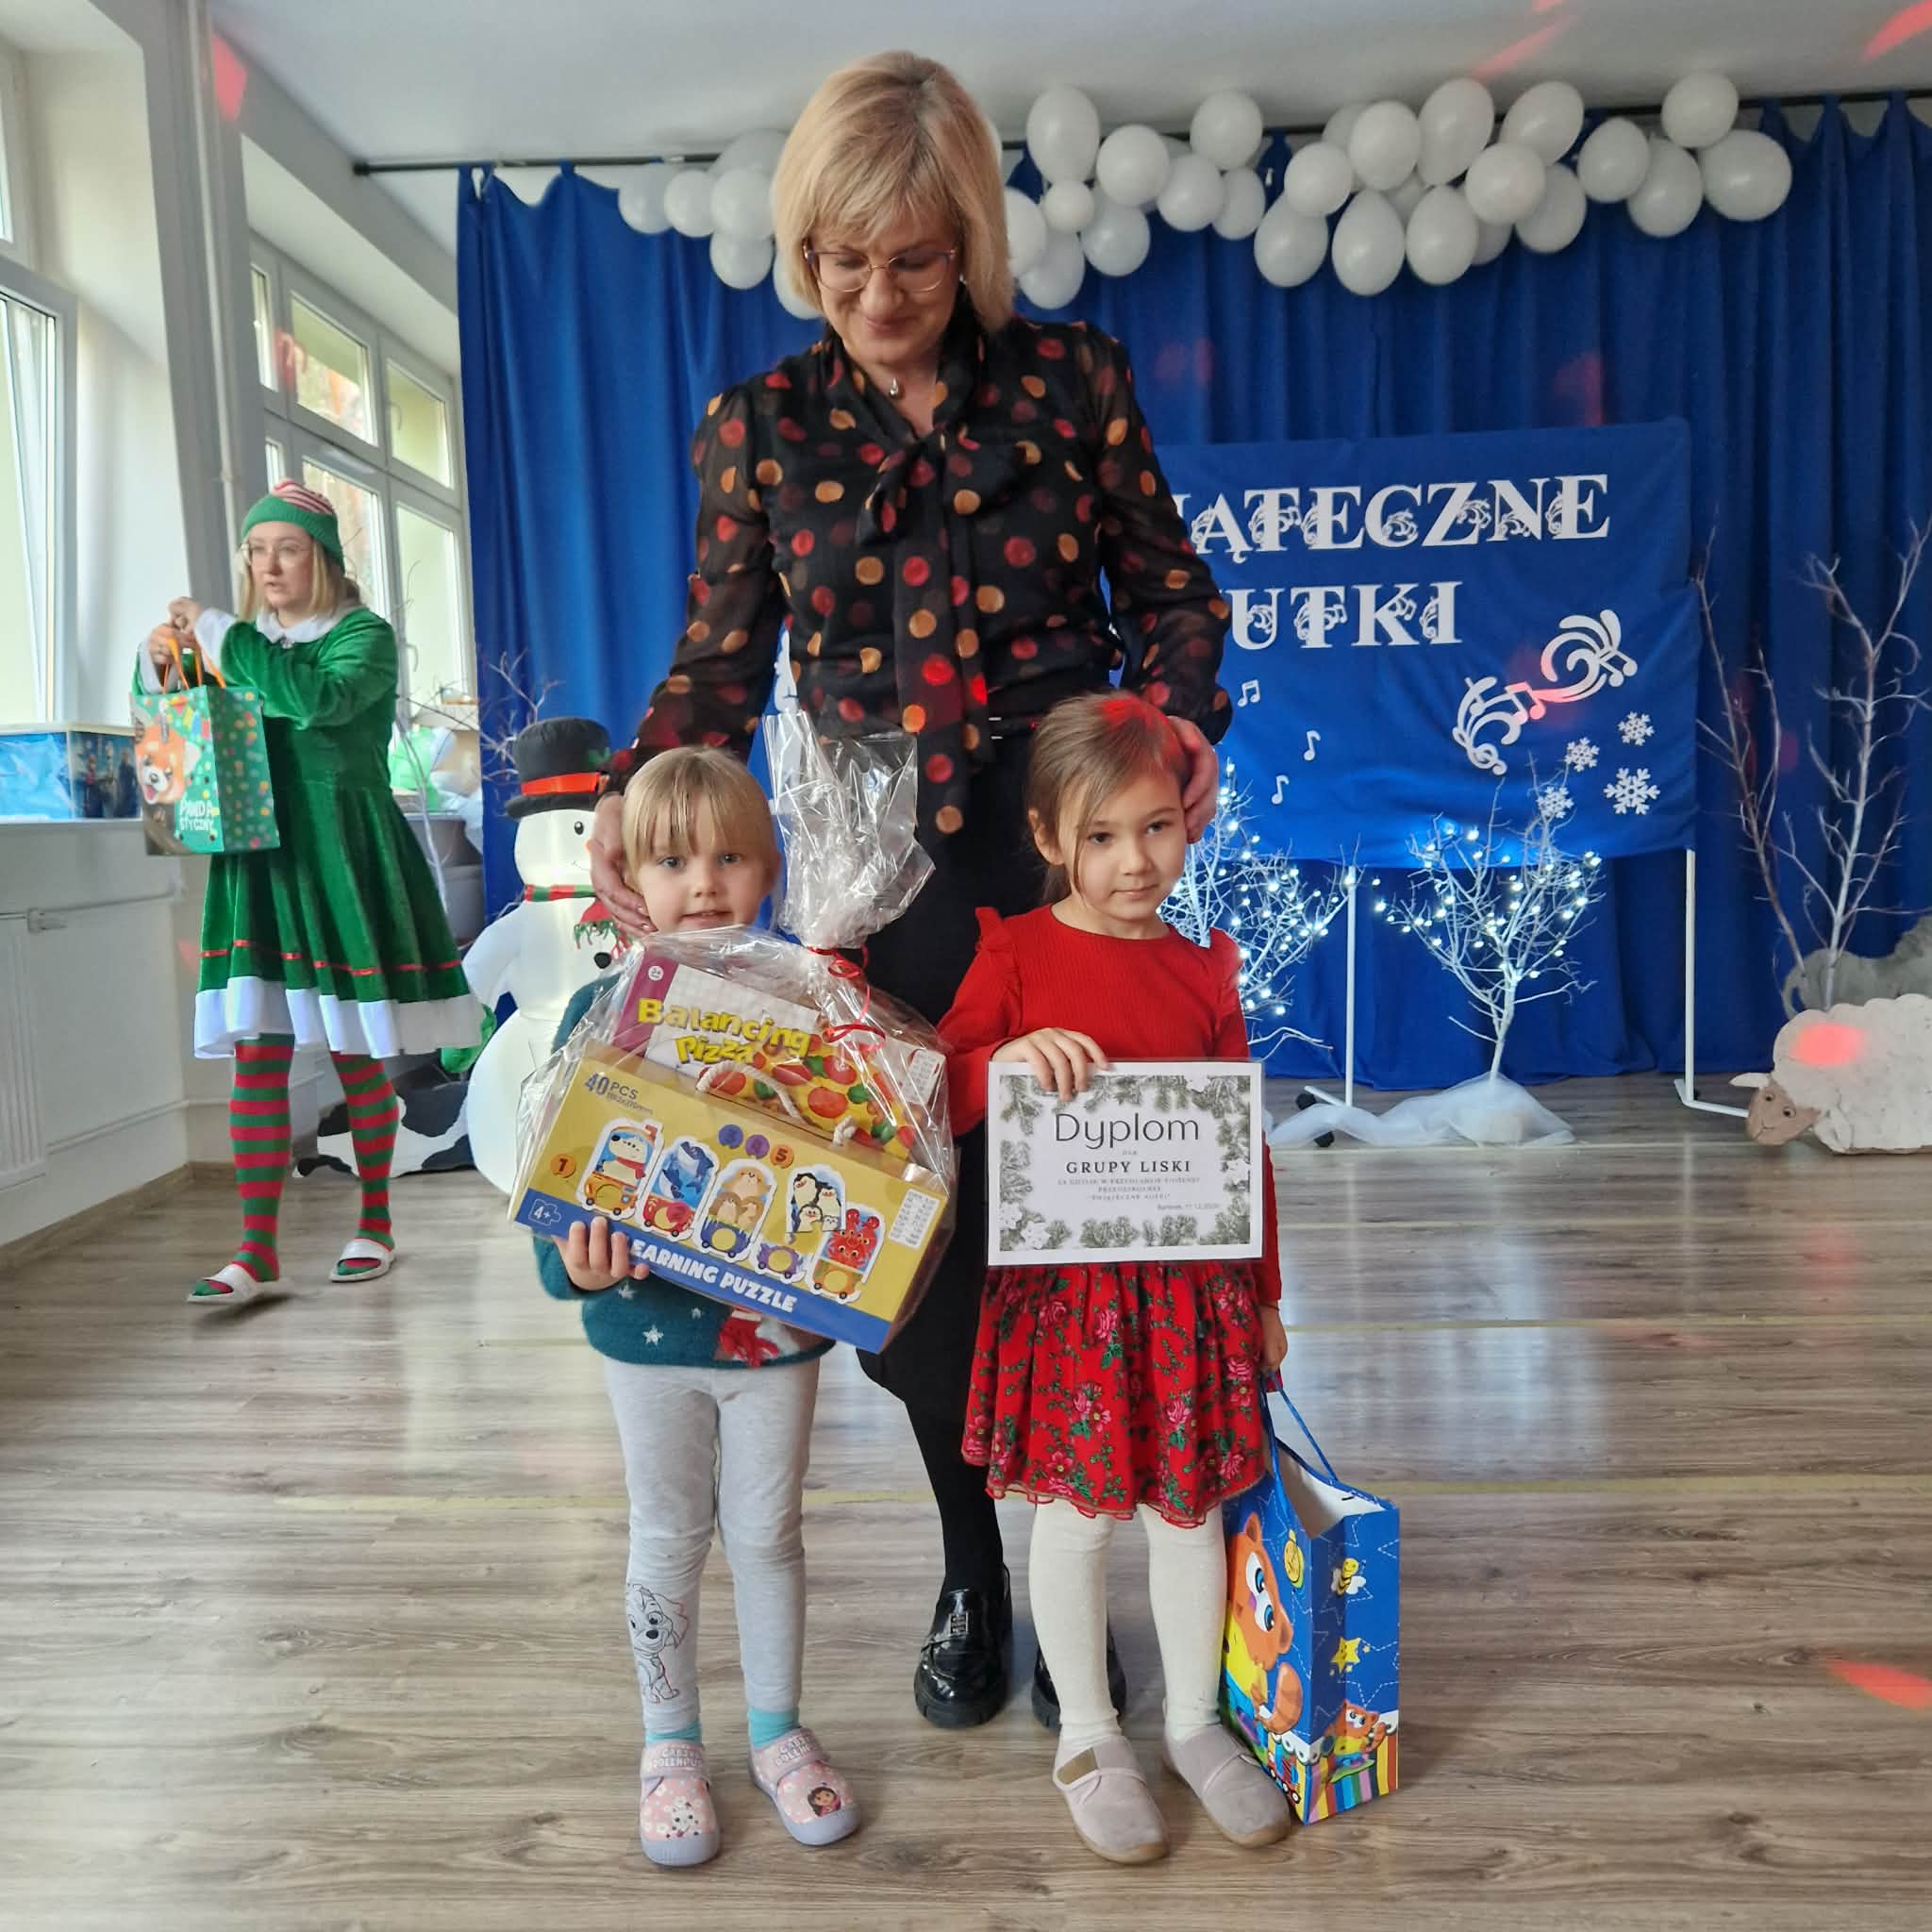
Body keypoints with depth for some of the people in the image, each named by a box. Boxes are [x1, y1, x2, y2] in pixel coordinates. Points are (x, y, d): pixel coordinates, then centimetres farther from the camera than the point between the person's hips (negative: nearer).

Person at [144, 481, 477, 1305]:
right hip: (256, 860, 5)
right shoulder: (246, 641, 15)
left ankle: (376, 1223, 19)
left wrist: (221, 637, -17)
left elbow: (322, 699, -22)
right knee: (256, 1057, -1)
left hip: (342, 858, -4)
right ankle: (257, 1246, 3)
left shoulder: (363, 635, -1)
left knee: (355, 1053, 3)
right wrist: (160, 663, 1)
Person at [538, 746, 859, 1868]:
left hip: (779, 1322, 1)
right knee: (668, 1541, 17)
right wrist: (577, 1263, -27)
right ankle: (672, 1744, 38)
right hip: (648, 1326, 0)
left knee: (768, 1532, 17)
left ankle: (778, 1728, 39)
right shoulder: (602, 1011, -10)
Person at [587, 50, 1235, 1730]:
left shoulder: (1073, 380, 4)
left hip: (1064, 861, -1)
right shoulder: (760, 426, 6)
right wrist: (637, 798, -10)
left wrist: (1181, 717, -10)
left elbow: (1171, 593, 9)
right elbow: (719, 666, 7)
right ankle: (970, 1574, 31)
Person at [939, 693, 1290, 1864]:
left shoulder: (1204, 972, 2)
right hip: (1060, 1283, -2)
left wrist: (1265, 1295, 10)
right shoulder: (1014, 953, -5)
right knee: (1075, 1514, 9)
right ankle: (1089, 1736, 34)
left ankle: (1197, 1721, 38)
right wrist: (1009, 1056, -26)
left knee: (1192, 1505, 14)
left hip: (1191, 1283, 3)